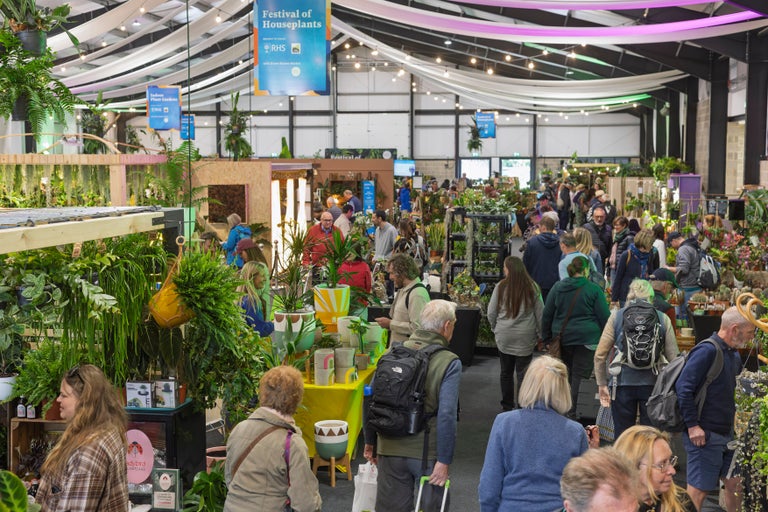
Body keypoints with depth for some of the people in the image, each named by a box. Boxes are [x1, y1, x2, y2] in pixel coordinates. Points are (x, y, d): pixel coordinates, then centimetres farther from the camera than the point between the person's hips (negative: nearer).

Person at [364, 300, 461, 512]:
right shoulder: (449, 363, -13)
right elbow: (446, 415, -20)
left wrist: (370, 441, 16)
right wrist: (444, 461, -15)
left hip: (390, 449, 4)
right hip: (427, 453, -4)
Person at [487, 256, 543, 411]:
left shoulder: (501, 287, -7)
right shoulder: (532, 288, -5)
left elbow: (491, 313, -1)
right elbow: (540, 314, 1)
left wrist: (495, 329, 16)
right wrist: (540, 334, 12)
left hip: (504, 337, 1)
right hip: (525, 339, 0)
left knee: (506, 372, 12)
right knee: (523, 373, 4)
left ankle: (507, 405, 22)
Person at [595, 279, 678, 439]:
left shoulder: (616, 317, 3)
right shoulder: (663, 319, 3)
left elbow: (600, 355, 1)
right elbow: (673, 357, -2)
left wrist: (602, 384, 9)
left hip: (624, 383, 0)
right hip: (653, 384, 0)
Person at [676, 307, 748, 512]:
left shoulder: (734, 355, 12)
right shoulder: (707, 351, -17)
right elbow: (683, 387, -22)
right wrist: (692, 425, -22)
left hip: (727, 433, 9)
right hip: (704, 434, -9)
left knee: (735, 483, 14)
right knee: (698, 490, -2)